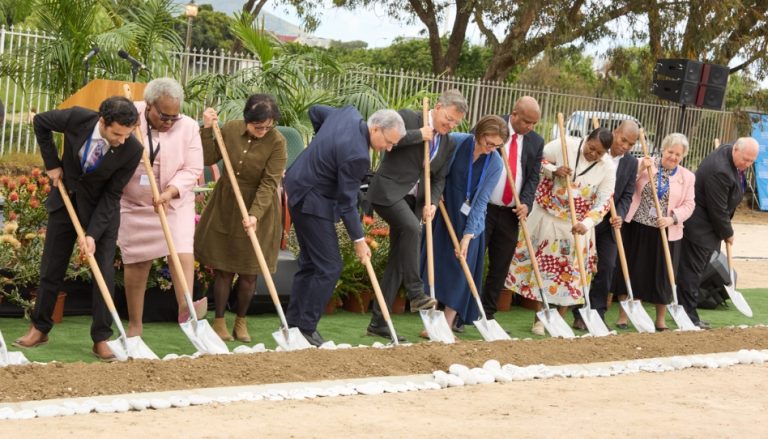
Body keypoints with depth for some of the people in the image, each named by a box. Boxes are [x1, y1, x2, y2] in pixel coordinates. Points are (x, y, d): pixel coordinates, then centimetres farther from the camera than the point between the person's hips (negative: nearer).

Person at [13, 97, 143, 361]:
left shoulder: (132, 150, -27)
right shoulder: (77, 118, -26)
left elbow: (112, 195, -19)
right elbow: (40, 122, -5)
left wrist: (92, 234, -24)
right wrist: (52, 163, -6)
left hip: (101, 209, -2)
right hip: (66, 201, 2)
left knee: (104, 272, -7)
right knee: (51, 268, 9)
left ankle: (101, 339, 0)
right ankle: (39, 329, 22)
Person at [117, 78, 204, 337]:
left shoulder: (187, 127, -8)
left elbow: (192, 170, -9)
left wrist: (169, 192, -25)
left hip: (176, 202, 0)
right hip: (134, 204, 0)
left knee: (182, 250, -19)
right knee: (136, 262, 4)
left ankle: (185, 308, -32)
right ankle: (135, 324, 12)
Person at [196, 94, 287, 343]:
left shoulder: (277, 142, -18)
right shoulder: (231, 129, -7)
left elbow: (269, 183, -21)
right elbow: (209, 158, 2)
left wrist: (255, 214, -31)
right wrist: (207, 129, -10)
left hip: (258, 210, -2)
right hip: (226, 205, 2)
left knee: (249, 272, 6)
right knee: (223, 268, 6)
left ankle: (241, 321, 23)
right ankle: (219, 320, 18)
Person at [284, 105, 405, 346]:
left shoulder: (350, 113, -3)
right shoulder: (356, 155, -28)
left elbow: (315, 111, 15)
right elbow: (347, 201, -21)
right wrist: (359, 240, -12)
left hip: (299, 187, 10)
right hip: (312, 202, -10)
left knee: (310, 263, 15)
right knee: (329, 267, -6)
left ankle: (293, 324, 18)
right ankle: (306, 328, -3)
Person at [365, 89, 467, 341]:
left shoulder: (449, 145, 12)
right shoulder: (408, 118, -5)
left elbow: (439, 179, 11)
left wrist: (432, 203, -8)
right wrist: (419, 135, -17)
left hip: (413, 201, 7)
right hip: (388, 192, -7)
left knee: (398, 259, 4)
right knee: (411, 228, -32)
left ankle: (378, 322, 7)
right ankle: (415, 293, -27)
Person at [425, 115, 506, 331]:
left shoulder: (495, 164, -12)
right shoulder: (455, 142, -14)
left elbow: (481, 200, -14)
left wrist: (467, 236, -19)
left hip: (469, 220, 0)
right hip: (442, 212, 0)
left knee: (460, 269, -3)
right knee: (435, 263, 1)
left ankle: (448, 325, 1)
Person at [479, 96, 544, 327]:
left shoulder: (536, 142, 7)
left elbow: (533, 177, 8)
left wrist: (525, 204, -10)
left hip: (511, 213, 4)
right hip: (482, 208, -4)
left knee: (500, 267, 6)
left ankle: (487, 316, 14)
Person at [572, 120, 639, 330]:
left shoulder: (631, 164, 5)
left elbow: (627, 195, 4)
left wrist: (620, 215, -14)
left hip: (608, 223, 4)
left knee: (607, 266, -1)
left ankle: (598, 313, 7)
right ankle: (580, 315, 5)